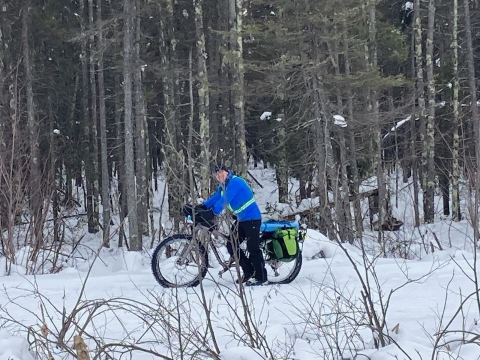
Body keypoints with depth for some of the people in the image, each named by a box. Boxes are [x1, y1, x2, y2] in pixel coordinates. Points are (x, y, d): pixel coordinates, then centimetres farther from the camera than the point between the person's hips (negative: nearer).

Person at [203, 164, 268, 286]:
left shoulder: (235, 182, -19)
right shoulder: (222, 186, 11)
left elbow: (224, 200, -25)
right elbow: (214, 199, 6)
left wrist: (213, 212, -24)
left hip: (252, 219, -10)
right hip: (241, 220, 10)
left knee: (253, 248, -9)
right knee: (231, 245, 6)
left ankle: (261, 278, -1)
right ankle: (249, 271, 15)